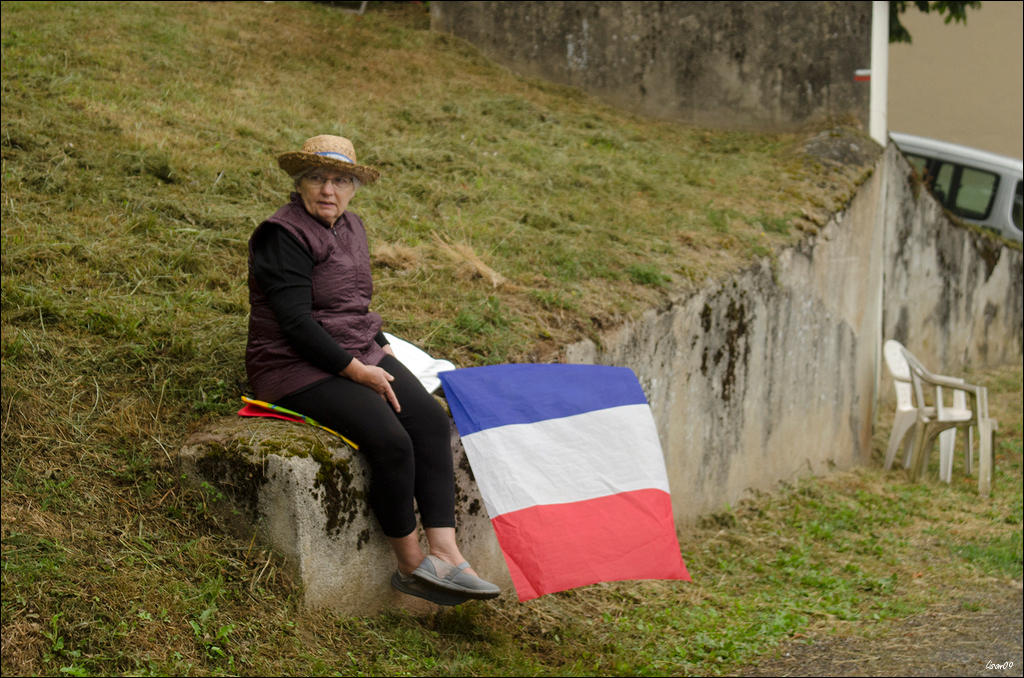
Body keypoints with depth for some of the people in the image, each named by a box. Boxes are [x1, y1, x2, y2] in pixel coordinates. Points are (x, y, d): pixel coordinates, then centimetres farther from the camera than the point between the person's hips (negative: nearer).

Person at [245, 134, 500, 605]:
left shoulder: (350, 227, 13)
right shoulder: (283, 236, -14)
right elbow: (295, 323, -20)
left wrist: (383, 351, 9)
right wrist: (357, 372, -19)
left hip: (361, 355, 8)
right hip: (296, 368, -8)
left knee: (431, 421, -14)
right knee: (390, 441, -26)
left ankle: (444, 555, -18)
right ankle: (412, 565, -10)